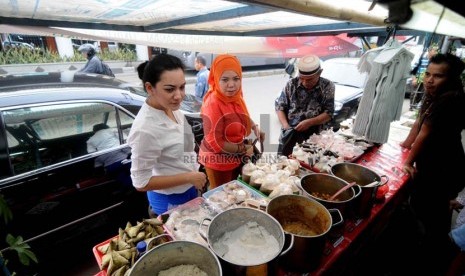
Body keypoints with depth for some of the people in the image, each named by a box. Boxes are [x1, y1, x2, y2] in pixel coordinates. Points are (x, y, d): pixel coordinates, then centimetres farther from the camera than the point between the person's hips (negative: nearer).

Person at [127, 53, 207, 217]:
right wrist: (189, 177, -24)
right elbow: (141, 183, -25)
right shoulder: (145, 129, -33)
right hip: (170, 201, -7)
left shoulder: (171, 107, -10)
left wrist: (193, 174, 5)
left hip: (188, 190, 7)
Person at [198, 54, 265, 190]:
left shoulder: (235, 96, -6)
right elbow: (215, 143, -27)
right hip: (218, 161, -8)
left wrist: (255, 127, 0)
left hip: (235, 157, 8)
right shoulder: (213, 104, -29)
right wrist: (243, 149, -19)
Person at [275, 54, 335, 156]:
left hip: (313, 134, 0)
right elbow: (279, 106, 3)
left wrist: (309, 122, -18)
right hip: (289, 133, 1)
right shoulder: (292, 84, 0)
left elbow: (328, 114, -3)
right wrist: (285, 125, -12)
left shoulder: (327, 86, -2)